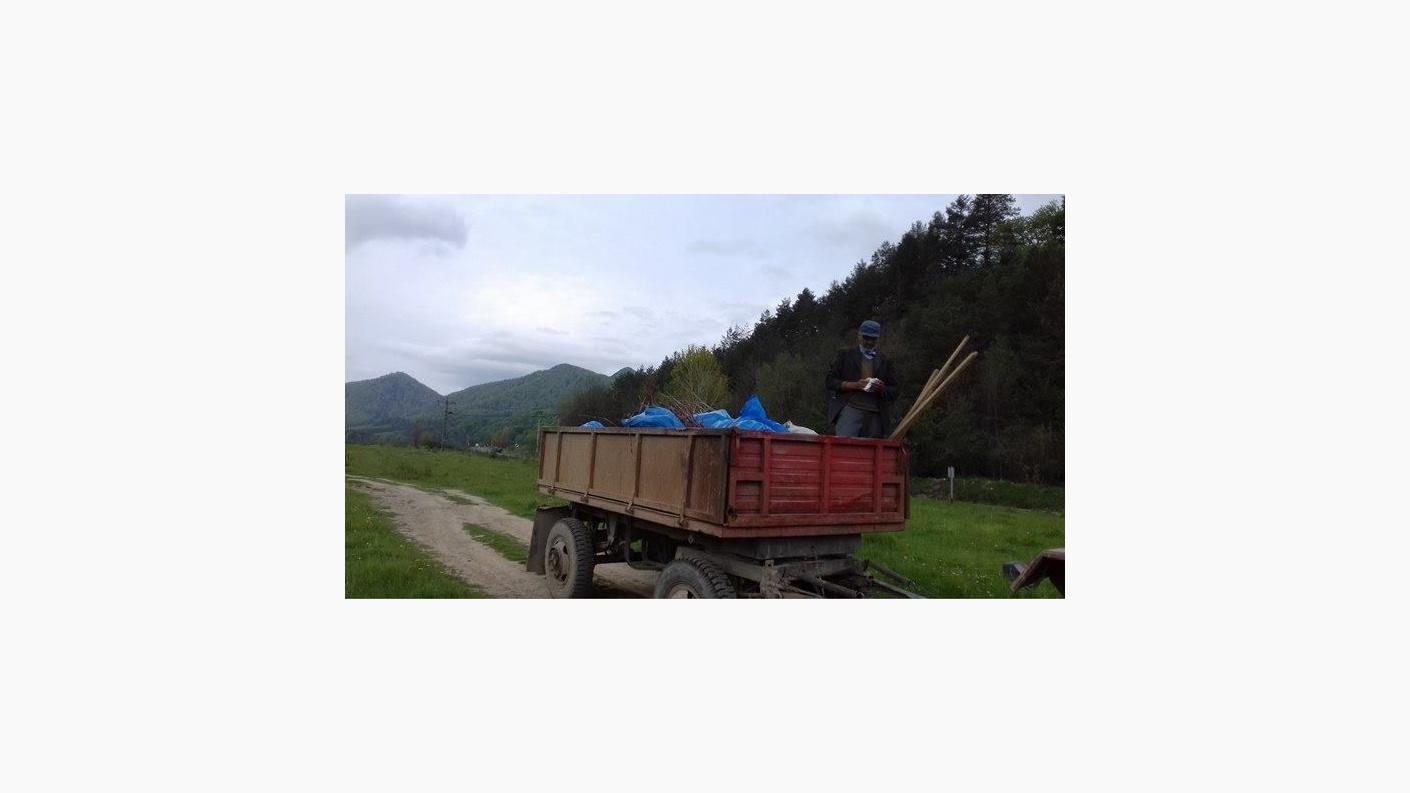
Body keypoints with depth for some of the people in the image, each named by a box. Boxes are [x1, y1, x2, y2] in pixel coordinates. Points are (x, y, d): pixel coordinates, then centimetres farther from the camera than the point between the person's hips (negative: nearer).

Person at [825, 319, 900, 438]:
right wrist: (854, 385, -10)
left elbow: (895, 389, 16)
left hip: (875, 415, 3)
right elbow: (831, 381, 6)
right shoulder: (846, 355, 13)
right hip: (850, 410, -2)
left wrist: (883, 389, -7)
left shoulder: (885, 361, 18)